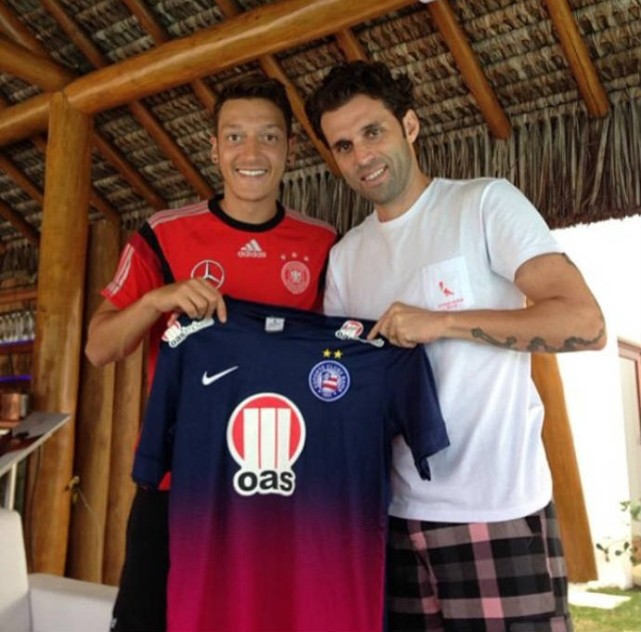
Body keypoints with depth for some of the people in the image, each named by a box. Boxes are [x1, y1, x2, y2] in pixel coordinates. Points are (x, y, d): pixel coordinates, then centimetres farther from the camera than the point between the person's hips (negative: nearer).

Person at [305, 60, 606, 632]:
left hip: (497, 513, -4)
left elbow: (586, 323, -13)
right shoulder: (344, 257, 11)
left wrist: (440, 322, -16)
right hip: (394, 514, 5)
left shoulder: (486, 204, -4)